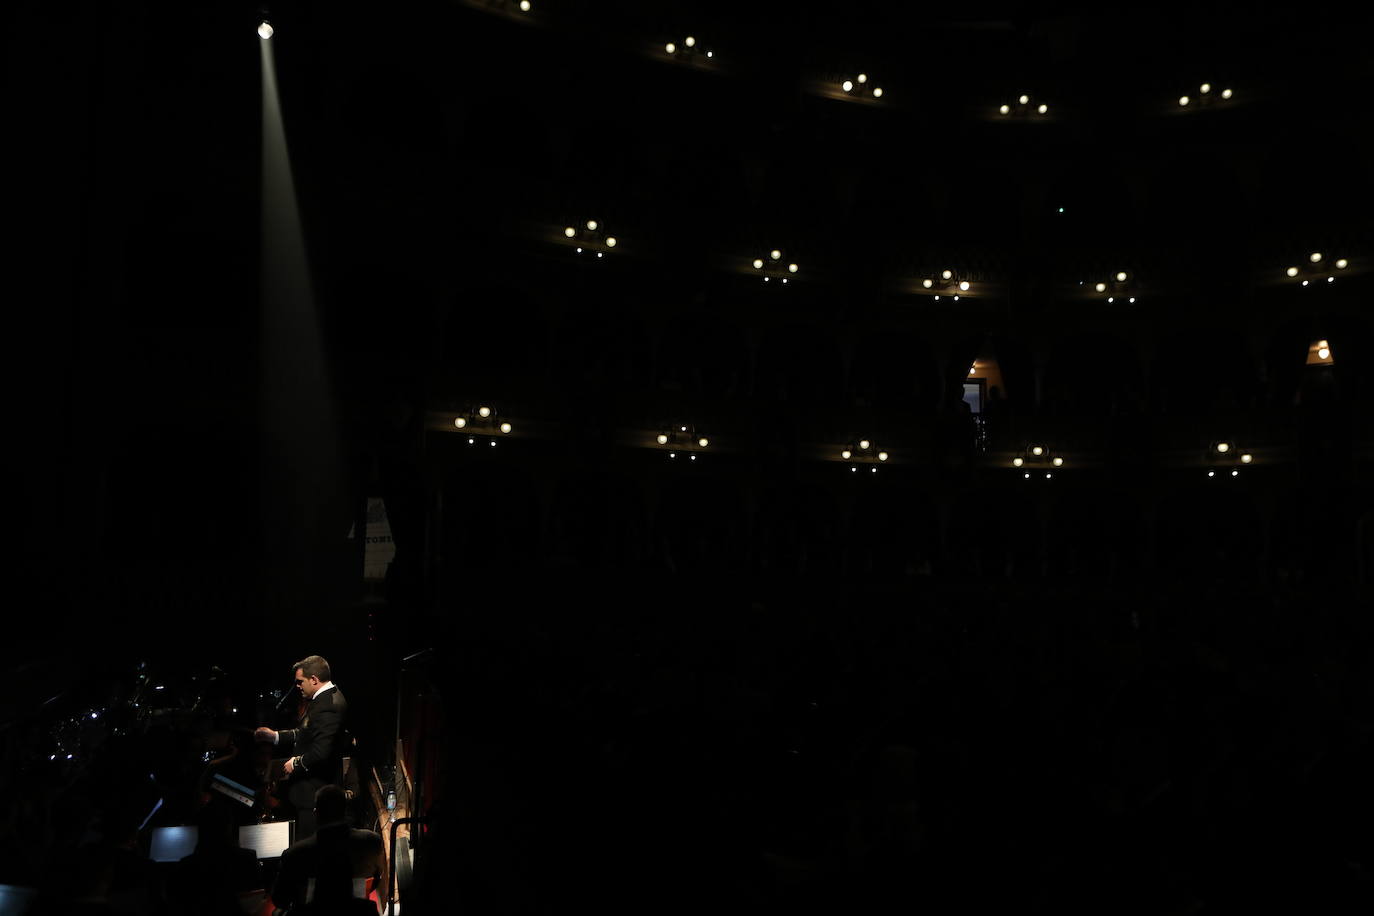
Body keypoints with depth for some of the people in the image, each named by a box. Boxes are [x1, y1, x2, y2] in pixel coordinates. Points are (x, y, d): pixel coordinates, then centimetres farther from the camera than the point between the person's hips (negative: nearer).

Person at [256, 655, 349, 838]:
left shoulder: (327, 706, -24)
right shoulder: (328, 698, 9)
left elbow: (320, 753, -29)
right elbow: (308, 735, 18)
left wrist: (296, 763, -13)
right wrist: (275, 736, 14)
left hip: (315, 794, -10)